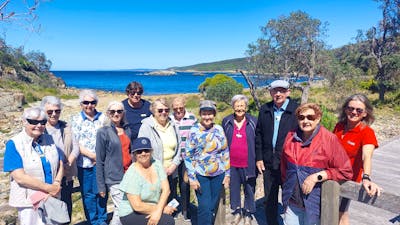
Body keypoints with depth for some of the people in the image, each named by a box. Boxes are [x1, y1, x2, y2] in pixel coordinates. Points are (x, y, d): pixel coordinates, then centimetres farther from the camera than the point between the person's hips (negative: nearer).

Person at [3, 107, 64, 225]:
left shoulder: (49, 139, 3)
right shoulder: (14, 144, -12)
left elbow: (60, 165, 5)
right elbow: (20, 178, -18)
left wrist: (56, 185, -12)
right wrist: (49, 188, -19)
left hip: (52, 198, 5)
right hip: (29, 202, -5)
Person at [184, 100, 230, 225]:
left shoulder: (219, 129, 0)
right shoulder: (194, 131, -8)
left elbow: (225, 152, 7)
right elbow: (188, 155, -6)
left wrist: (227, 174, 6)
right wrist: (192, 178, -10)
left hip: (218, 174, 3)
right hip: (200, 175, -3)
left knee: (213, 206, 13)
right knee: (205, 207, -5)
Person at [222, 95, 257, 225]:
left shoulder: (253, 122, -4)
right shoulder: (226, 121, 1)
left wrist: (258, 160, -4)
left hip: (248, 164, -2)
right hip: (231, 164, 2)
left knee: (249, 190, 11)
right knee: (234, 189, 15)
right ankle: (236, 212, 36)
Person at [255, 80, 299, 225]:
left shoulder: (297, 110, -9)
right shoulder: (265, 109, 4)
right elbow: (258, 134, 7)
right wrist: (259, 158, 3)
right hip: (268, 163, 4)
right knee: (269, 199, 17)